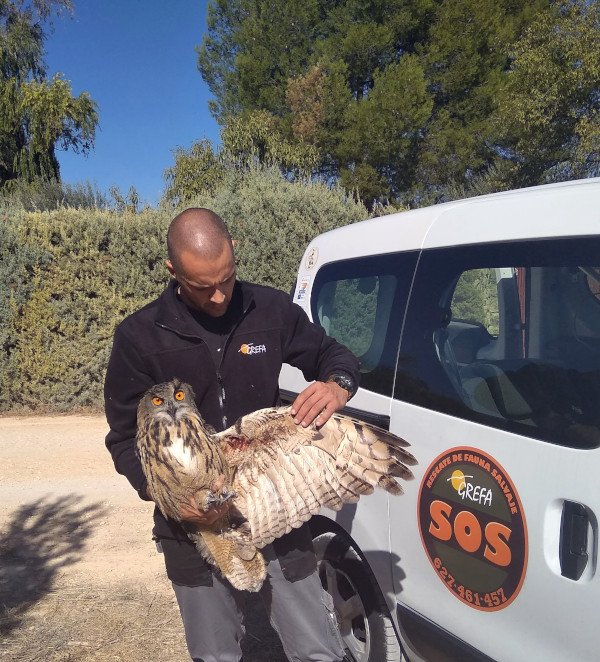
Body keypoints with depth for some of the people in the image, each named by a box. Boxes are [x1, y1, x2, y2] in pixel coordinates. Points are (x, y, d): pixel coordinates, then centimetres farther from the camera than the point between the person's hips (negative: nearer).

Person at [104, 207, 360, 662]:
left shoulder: (270, 309, -5)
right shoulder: (139, 337, -7)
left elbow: (335, 356, 6)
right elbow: (126, 437, -2)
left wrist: (337, 387, -18)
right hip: (194, 523, 0)